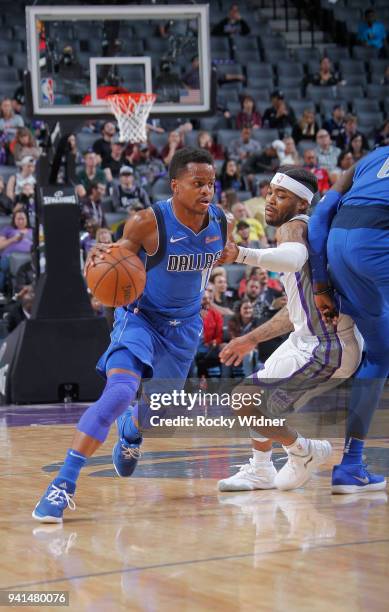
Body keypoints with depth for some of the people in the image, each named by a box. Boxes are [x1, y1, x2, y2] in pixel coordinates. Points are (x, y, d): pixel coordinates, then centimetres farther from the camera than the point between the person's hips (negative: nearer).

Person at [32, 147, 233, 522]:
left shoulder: (221, 222, -9)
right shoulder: (149, 222, -24)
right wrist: (102, 257, -36)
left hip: (185, 326, 5)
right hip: (140, 318, -5)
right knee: (120, 392, -28)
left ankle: (131, 432, 59)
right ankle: (63, 484, -27)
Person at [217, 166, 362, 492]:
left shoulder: (294, 226, -13)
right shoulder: (304, 231, 19)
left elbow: (294, 258, -40)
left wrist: (241, 255, -51)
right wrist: (251, 339, 31)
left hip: (325, 349, -11)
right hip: (311, 339, 11)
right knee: (260, 394, 26)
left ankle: (304, 451, 5)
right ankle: (260, 471, 37)